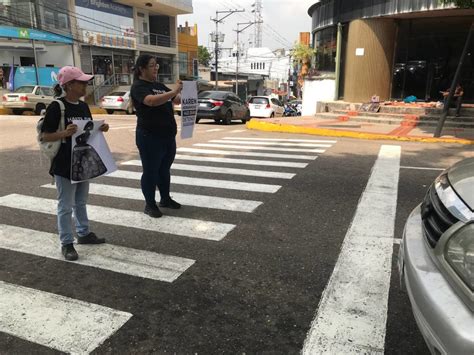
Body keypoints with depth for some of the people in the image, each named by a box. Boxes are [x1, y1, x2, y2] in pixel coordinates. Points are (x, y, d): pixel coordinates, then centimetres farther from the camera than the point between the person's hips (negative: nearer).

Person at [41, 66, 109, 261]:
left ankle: (84, 233, 35)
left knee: (81, 202, 20)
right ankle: (66, 243, 14)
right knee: (66, 206, 3)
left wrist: (100, 129, -4)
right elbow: (46, 136, -15)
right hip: (64, 164, -7)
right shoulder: (56, 107, -15)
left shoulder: (84, 106, 7)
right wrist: (65, 133, -31)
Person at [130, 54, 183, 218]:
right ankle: (150, 205, 14)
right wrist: (174, 91, -33)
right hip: (150, 137, -8)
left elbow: (177, 100, 22)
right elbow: (152, 101, -31)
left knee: (165, 170, 17)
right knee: (150, 171, 2)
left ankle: (165, 199, 31)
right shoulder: (138, 87, -10)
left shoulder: (160, 85, 14)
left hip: (168, 136, 8)